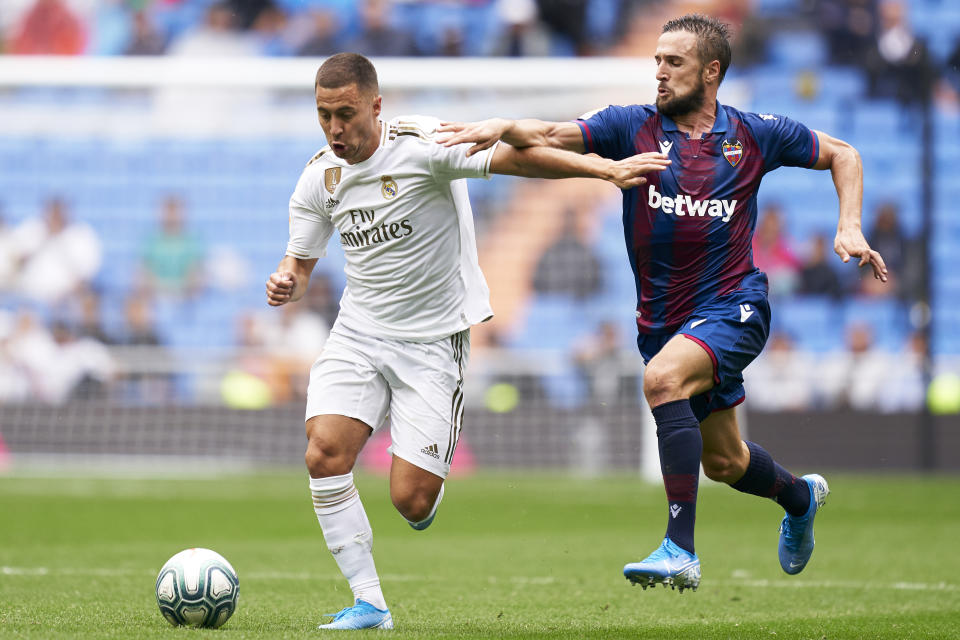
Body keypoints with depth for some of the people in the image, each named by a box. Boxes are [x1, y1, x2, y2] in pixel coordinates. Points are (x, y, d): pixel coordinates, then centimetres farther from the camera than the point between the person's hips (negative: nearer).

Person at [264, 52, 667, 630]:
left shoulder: (423, 144, -16)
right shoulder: (318, 177, 1)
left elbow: (515, 157, -24)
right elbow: (300, 262, 13)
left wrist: (606, 168, -35)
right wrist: (286, 284, -12)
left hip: (432, 342, -4)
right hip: (358, 332, 4)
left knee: (411, 501, -11)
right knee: (325, 455, -20)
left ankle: (428, 480, 29)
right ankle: (369, 604, -9)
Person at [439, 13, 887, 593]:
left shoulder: (754, 135, -1)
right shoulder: (634, 127, -1)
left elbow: (841, 153, 14)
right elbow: (551, 136, -15)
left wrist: (850, 228, 0)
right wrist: (504, 126, -36)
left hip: (732, 306, -4)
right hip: (664, 319, 4)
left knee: (663, 378, -33)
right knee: (723, 461, 17)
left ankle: (681, 553, -33)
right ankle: (799, 496, 53)